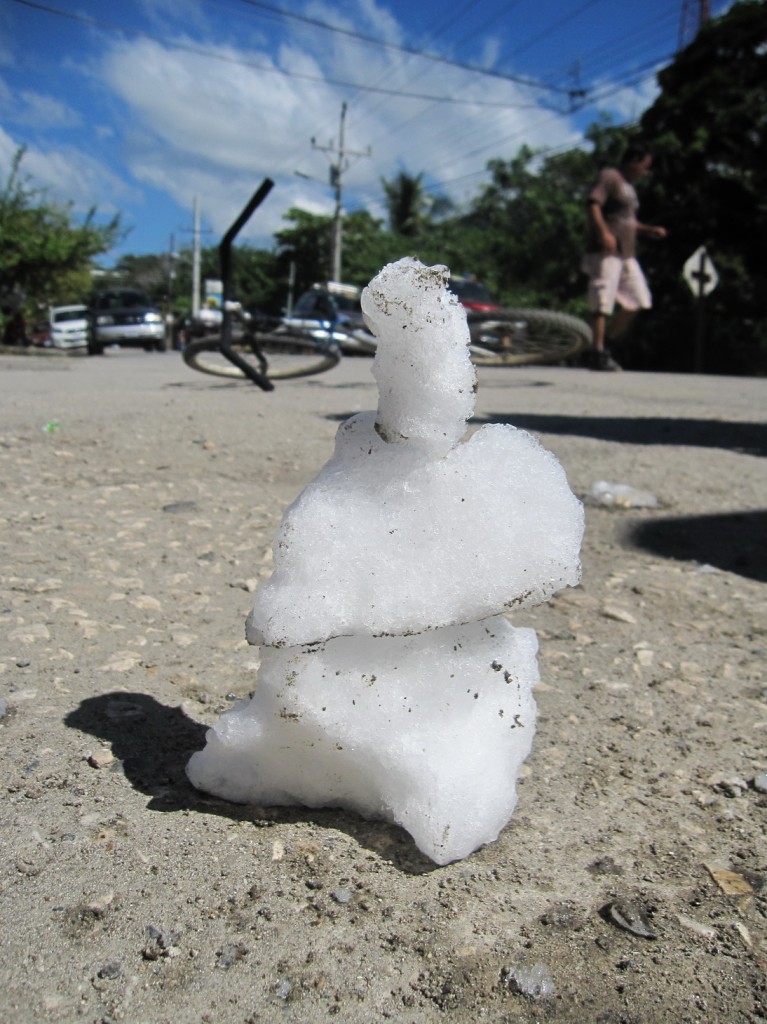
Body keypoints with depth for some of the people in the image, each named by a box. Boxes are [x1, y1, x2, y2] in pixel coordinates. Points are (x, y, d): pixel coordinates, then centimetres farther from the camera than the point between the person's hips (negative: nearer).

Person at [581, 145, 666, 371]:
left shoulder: (628, 186, 26)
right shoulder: (609, 177, -2)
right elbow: (593, 204, -17)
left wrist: (649, 230, 19)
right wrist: (604, 233, -29)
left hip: (627, 254, 9)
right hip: (606, 252, -9)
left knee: (637, 301, 6)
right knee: (603, 302, -12)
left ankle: (606, 345, 13)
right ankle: (597, 354, -9)